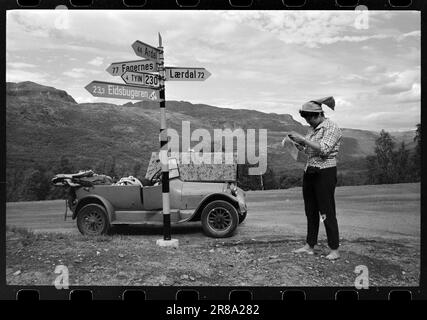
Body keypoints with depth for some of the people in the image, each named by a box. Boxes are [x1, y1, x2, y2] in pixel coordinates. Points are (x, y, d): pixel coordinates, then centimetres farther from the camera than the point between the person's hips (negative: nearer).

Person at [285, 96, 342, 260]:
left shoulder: (332, 128, -10)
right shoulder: (312, 129, 14)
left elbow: (324, 149, -23)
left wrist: (303, 139, -21)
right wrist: (297, 143, 0)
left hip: (325, 173, -8)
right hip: (309, 172, 8)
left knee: (327, 213, -5)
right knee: (310, 211, 12)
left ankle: (334, 250, 4)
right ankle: (309, 246, 21)